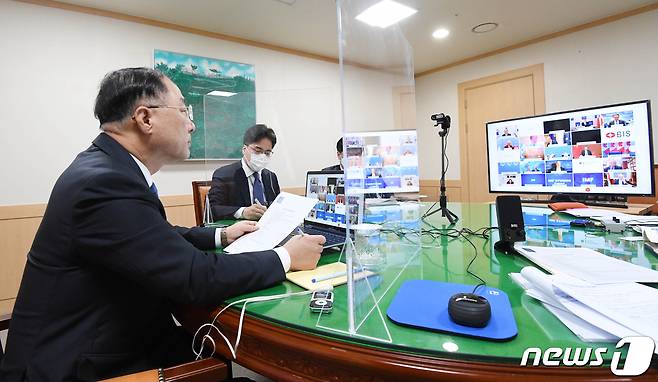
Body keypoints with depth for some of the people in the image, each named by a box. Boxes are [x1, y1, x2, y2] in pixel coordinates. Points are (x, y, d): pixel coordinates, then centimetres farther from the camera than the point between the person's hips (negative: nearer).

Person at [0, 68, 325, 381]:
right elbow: (197, 278, -29)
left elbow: (159, 238, 14)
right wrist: (287, 258, -18)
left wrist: (222, 235, 9)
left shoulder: (106, 165, 1)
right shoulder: (104, 183, -28)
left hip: (113, 338, 8)